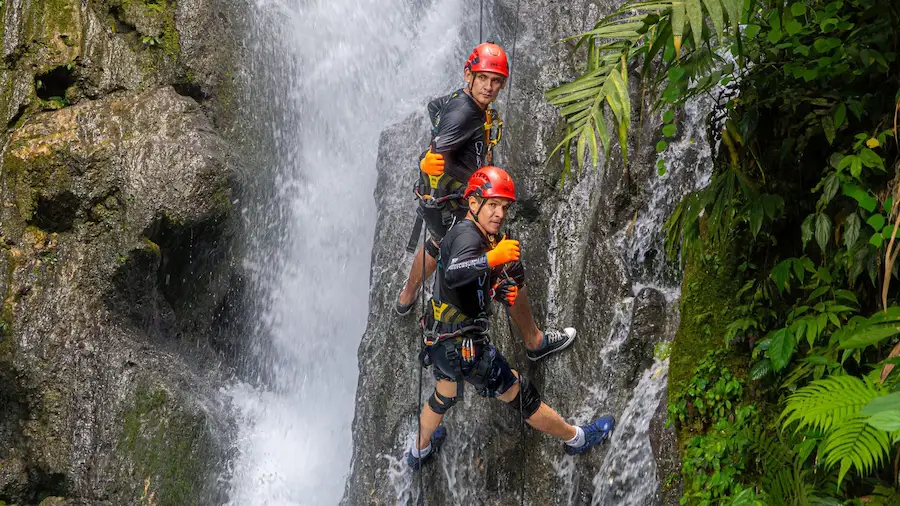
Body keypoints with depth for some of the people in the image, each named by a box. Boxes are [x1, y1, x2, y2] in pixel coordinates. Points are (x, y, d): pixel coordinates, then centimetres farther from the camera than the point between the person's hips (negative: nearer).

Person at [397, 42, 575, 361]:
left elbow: (434, 106, 22)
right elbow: (435, 162, -39)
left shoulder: (457, 99, -2)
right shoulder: (464, 112, -30)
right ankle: (534, 341, 20)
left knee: (438, 243, 42)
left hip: (431, 205, 10)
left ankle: (407, 297, 67)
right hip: (453, 212, -10)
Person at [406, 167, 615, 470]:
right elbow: (453, 273, -42)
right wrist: (492, 257, -55)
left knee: (445, 395, 34)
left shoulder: (484, 237, 10)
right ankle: (575, 439, 23)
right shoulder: (466, 234, -21)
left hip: (440, 340, 10)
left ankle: (420, 450, 55)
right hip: (463, 344, -10)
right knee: (520, 395, 7)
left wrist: (504, 291, 0)